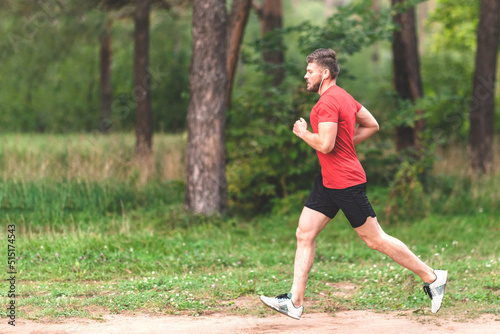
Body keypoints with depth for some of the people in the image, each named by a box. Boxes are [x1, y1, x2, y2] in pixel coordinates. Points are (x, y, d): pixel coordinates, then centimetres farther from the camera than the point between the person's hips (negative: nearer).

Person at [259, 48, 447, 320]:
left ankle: (432, 277, 10)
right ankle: (295, 302, 5)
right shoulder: (343, 97, 14)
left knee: (374, 239, -1)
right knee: (304, 234, 5)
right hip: (328, 181, 11)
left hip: (345, 182, -11)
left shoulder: (328, 102, -18)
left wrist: (303, 133, -9)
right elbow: (372, 126, 21)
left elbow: (325, 145, -26)